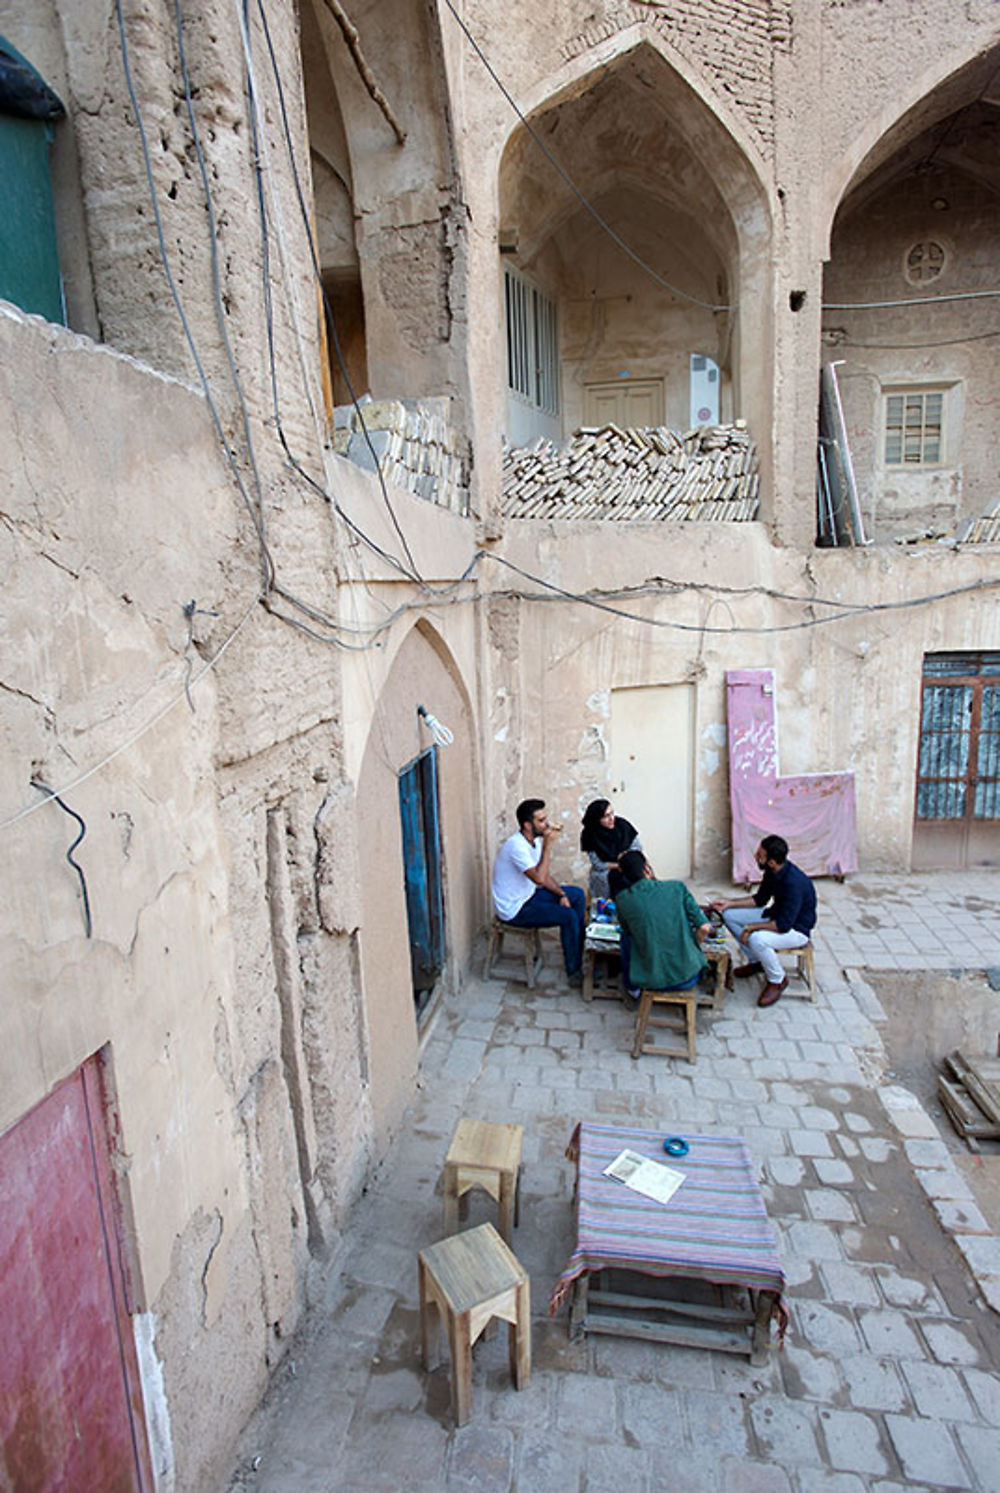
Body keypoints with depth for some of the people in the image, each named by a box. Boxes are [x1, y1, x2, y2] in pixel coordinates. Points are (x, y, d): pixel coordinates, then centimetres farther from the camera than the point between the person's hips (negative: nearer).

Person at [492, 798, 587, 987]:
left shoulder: (535, 840, 1)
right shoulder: (517, 846, -28)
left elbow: (545, 875, 10)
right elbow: (539, 878, -37)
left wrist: (561, 893, -4)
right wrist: (547, 845, -33)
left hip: (529, 894, 10)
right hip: (515, 909, -10)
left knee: (578, 894, 9)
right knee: (569, 916, -19)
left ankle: (580, 947, 20)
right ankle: (574, 973, -3)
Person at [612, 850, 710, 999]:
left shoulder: (623, 899, -8)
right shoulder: (677, 887, -8)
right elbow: (704, 928, -6)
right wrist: (690, 950, 11)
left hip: (651, 981, -1)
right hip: (687, 977, 1)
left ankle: (632, 987, 35)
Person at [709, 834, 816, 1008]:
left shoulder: (794, 883, -34)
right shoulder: (773, 872, -8)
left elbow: (783, 926, -32)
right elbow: (759, 899, 8)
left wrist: (750, 927, -24)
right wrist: (729, 902, 0)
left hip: (797, 928, -9)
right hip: (777, 915, 9)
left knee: (757, 939, -35)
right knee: (729, 915, 2)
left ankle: (778, 980, -6)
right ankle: (756, 961, 19)